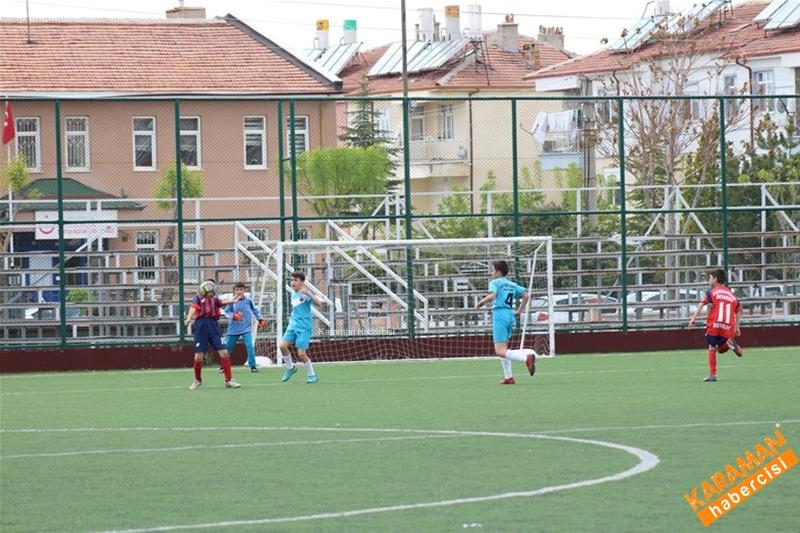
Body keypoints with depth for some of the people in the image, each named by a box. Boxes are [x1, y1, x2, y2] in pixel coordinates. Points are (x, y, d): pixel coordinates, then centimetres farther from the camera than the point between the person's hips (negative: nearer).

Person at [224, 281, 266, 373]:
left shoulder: (248, 300, -5)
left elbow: (255, 309, 10)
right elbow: (226, 312, -1)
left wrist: (260, 319, 7)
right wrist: (233, 316, -20)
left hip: (246, 328, -1)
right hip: (234, 329, 1)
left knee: (250, 346, -17)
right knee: (228, 347, 9)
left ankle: (252, 366, -9)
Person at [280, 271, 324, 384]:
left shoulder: (305, 294, -11)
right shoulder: (293, 295, 12)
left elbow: (318, 303, -25)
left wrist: (309, 293, -35)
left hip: (304, 328, -7)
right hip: (293, 326, 7)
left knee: (301, 354, -9)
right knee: (283, 345, -11)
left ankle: (311, 375, 11)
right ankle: (290, 368, 11)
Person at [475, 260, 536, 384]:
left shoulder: (495, 282, -1)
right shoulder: (512, 285, 18)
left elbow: (492, 296, -19)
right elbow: (526, 295, 13)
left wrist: (480, 303, -5)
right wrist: (519, 311, 18)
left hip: (500, 314, -8)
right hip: (510, 315, 8)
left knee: (500, 351, -13)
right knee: (503, 349, 21)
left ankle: (526, 357, -33)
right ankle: (508, 377, 17)